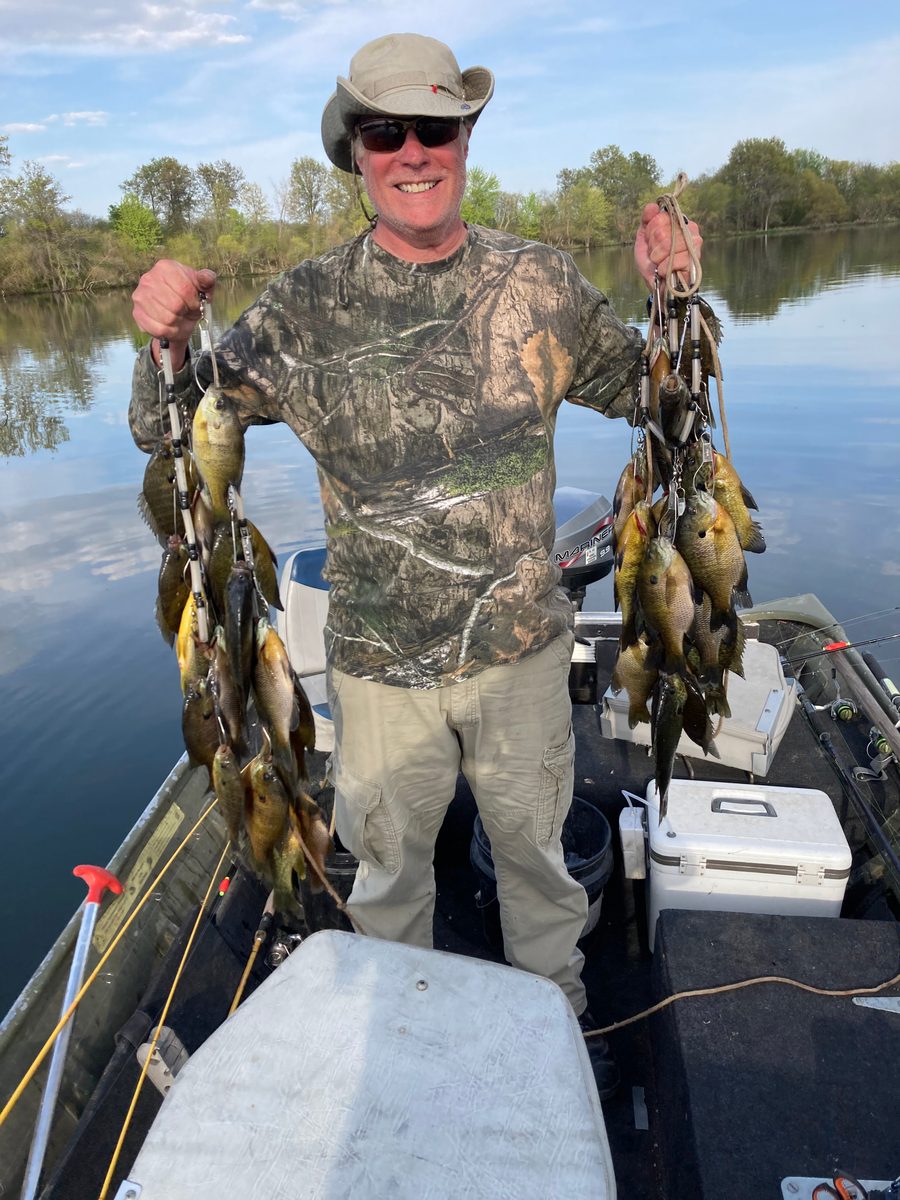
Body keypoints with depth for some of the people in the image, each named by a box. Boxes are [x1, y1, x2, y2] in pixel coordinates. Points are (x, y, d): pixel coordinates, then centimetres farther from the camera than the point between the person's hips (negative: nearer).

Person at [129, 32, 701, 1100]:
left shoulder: (539, 282, -4)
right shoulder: (310, 305, -7)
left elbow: (646, 395, 9)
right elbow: (171, 431, -4)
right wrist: (166, 343, -25)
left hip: (522, 650, 1)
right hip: (380, 664, 0)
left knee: (535, 848, 23)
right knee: (388, 865, 21)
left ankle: (558, 1010, 53)